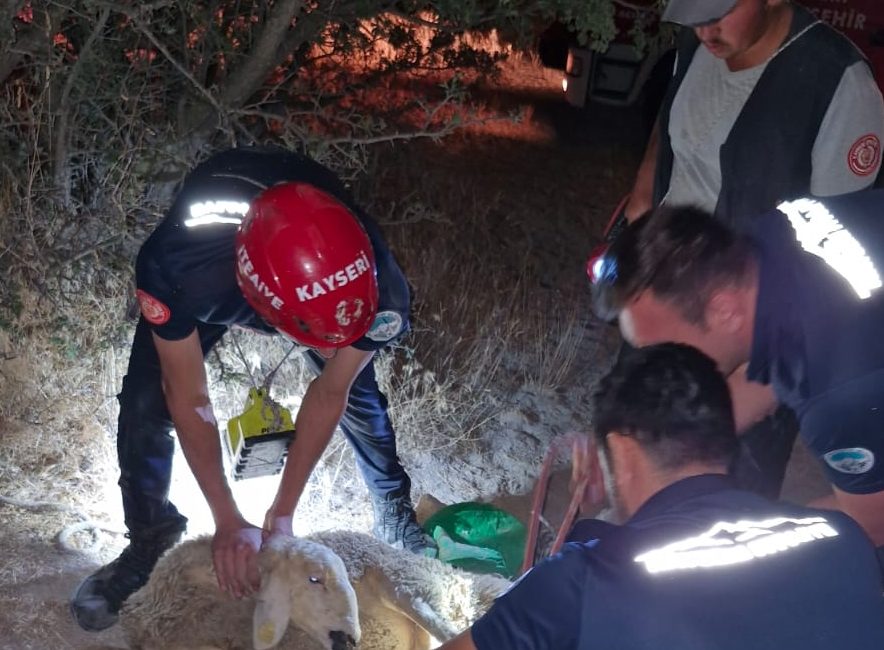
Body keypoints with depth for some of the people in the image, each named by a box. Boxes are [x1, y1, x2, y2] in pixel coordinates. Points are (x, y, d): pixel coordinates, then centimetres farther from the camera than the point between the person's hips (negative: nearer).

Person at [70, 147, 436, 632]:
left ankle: (394, 515, 30)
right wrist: (228, 521, -27)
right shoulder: (174, 265, -47)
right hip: (208, 271, -1)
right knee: (147, 401, -13)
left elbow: (328, 394, -25)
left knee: (357, 394, 1)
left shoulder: (377, 287, -41)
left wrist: (282, 512, -20)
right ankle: (150, 540, 10)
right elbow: (189, 400, -31)